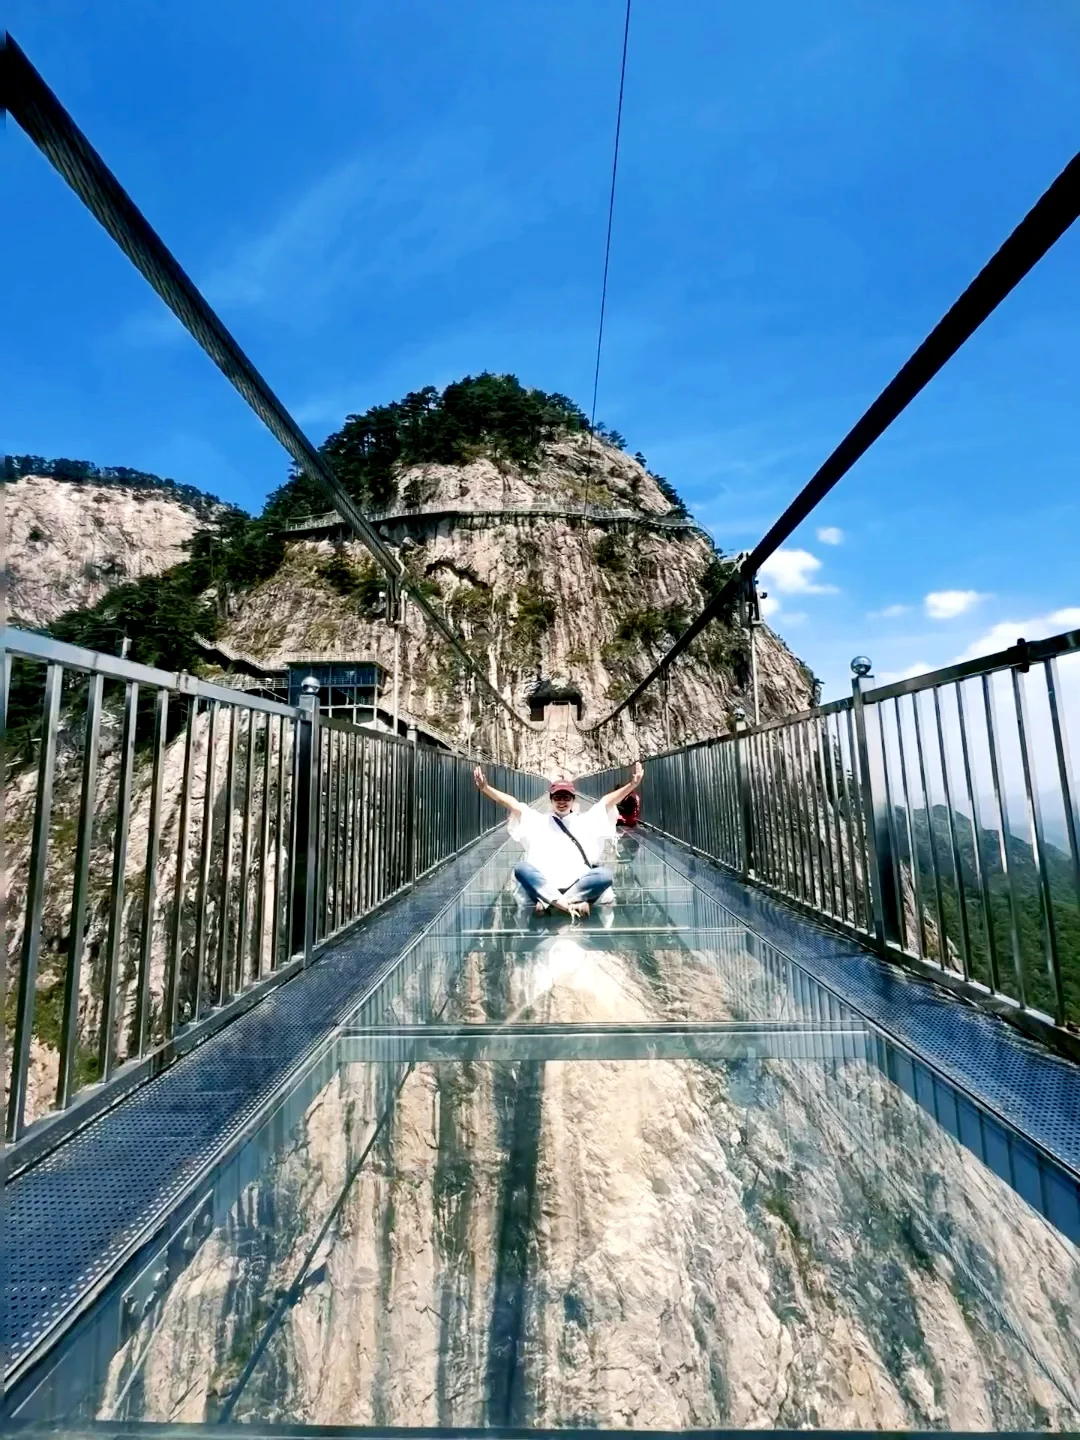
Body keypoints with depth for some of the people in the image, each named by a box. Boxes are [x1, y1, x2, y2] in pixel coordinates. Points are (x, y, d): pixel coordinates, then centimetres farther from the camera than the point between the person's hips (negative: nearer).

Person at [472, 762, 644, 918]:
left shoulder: (586, 821, 18)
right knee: (521, 868, -28)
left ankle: (547, 902, -28)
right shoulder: (538, 822, 17)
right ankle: (574, 902, -36)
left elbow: (607, 801, 5)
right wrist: (485, 788, -6)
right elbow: (512, 803, 6)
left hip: (579, 885, 1)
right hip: (542, 885, 0)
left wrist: (632, 785, -9)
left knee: (605, 874, -28)